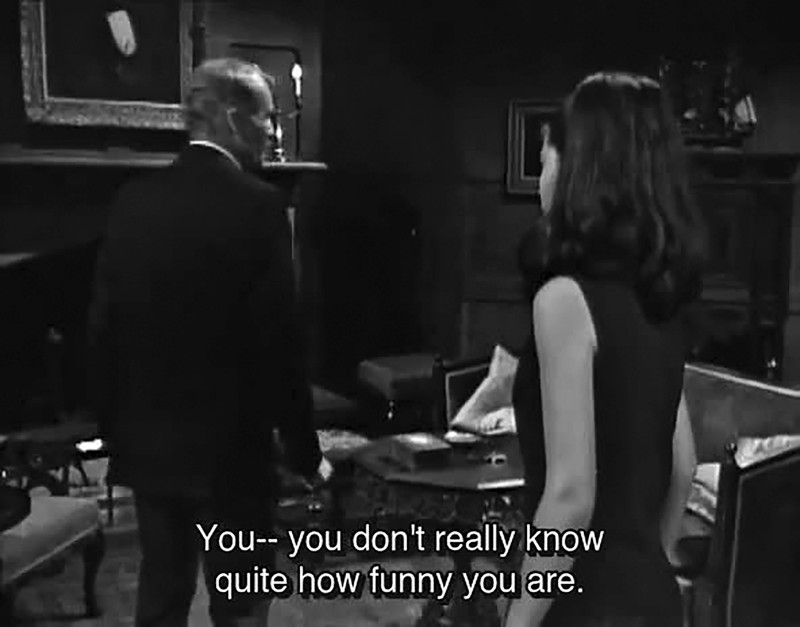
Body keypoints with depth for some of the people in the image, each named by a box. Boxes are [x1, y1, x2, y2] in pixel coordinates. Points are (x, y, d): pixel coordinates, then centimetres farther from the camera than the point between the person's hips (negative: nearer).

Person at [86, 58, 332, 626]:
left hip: (148, 445, 6)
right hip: (231, 449, -5)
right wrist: (306, 451, -4)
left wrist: (114, 428, 15)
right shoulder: (257, 204, -15)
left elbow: (103, 325, 4)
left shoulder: (134, 200, 2)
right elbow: (279, 340, -15)